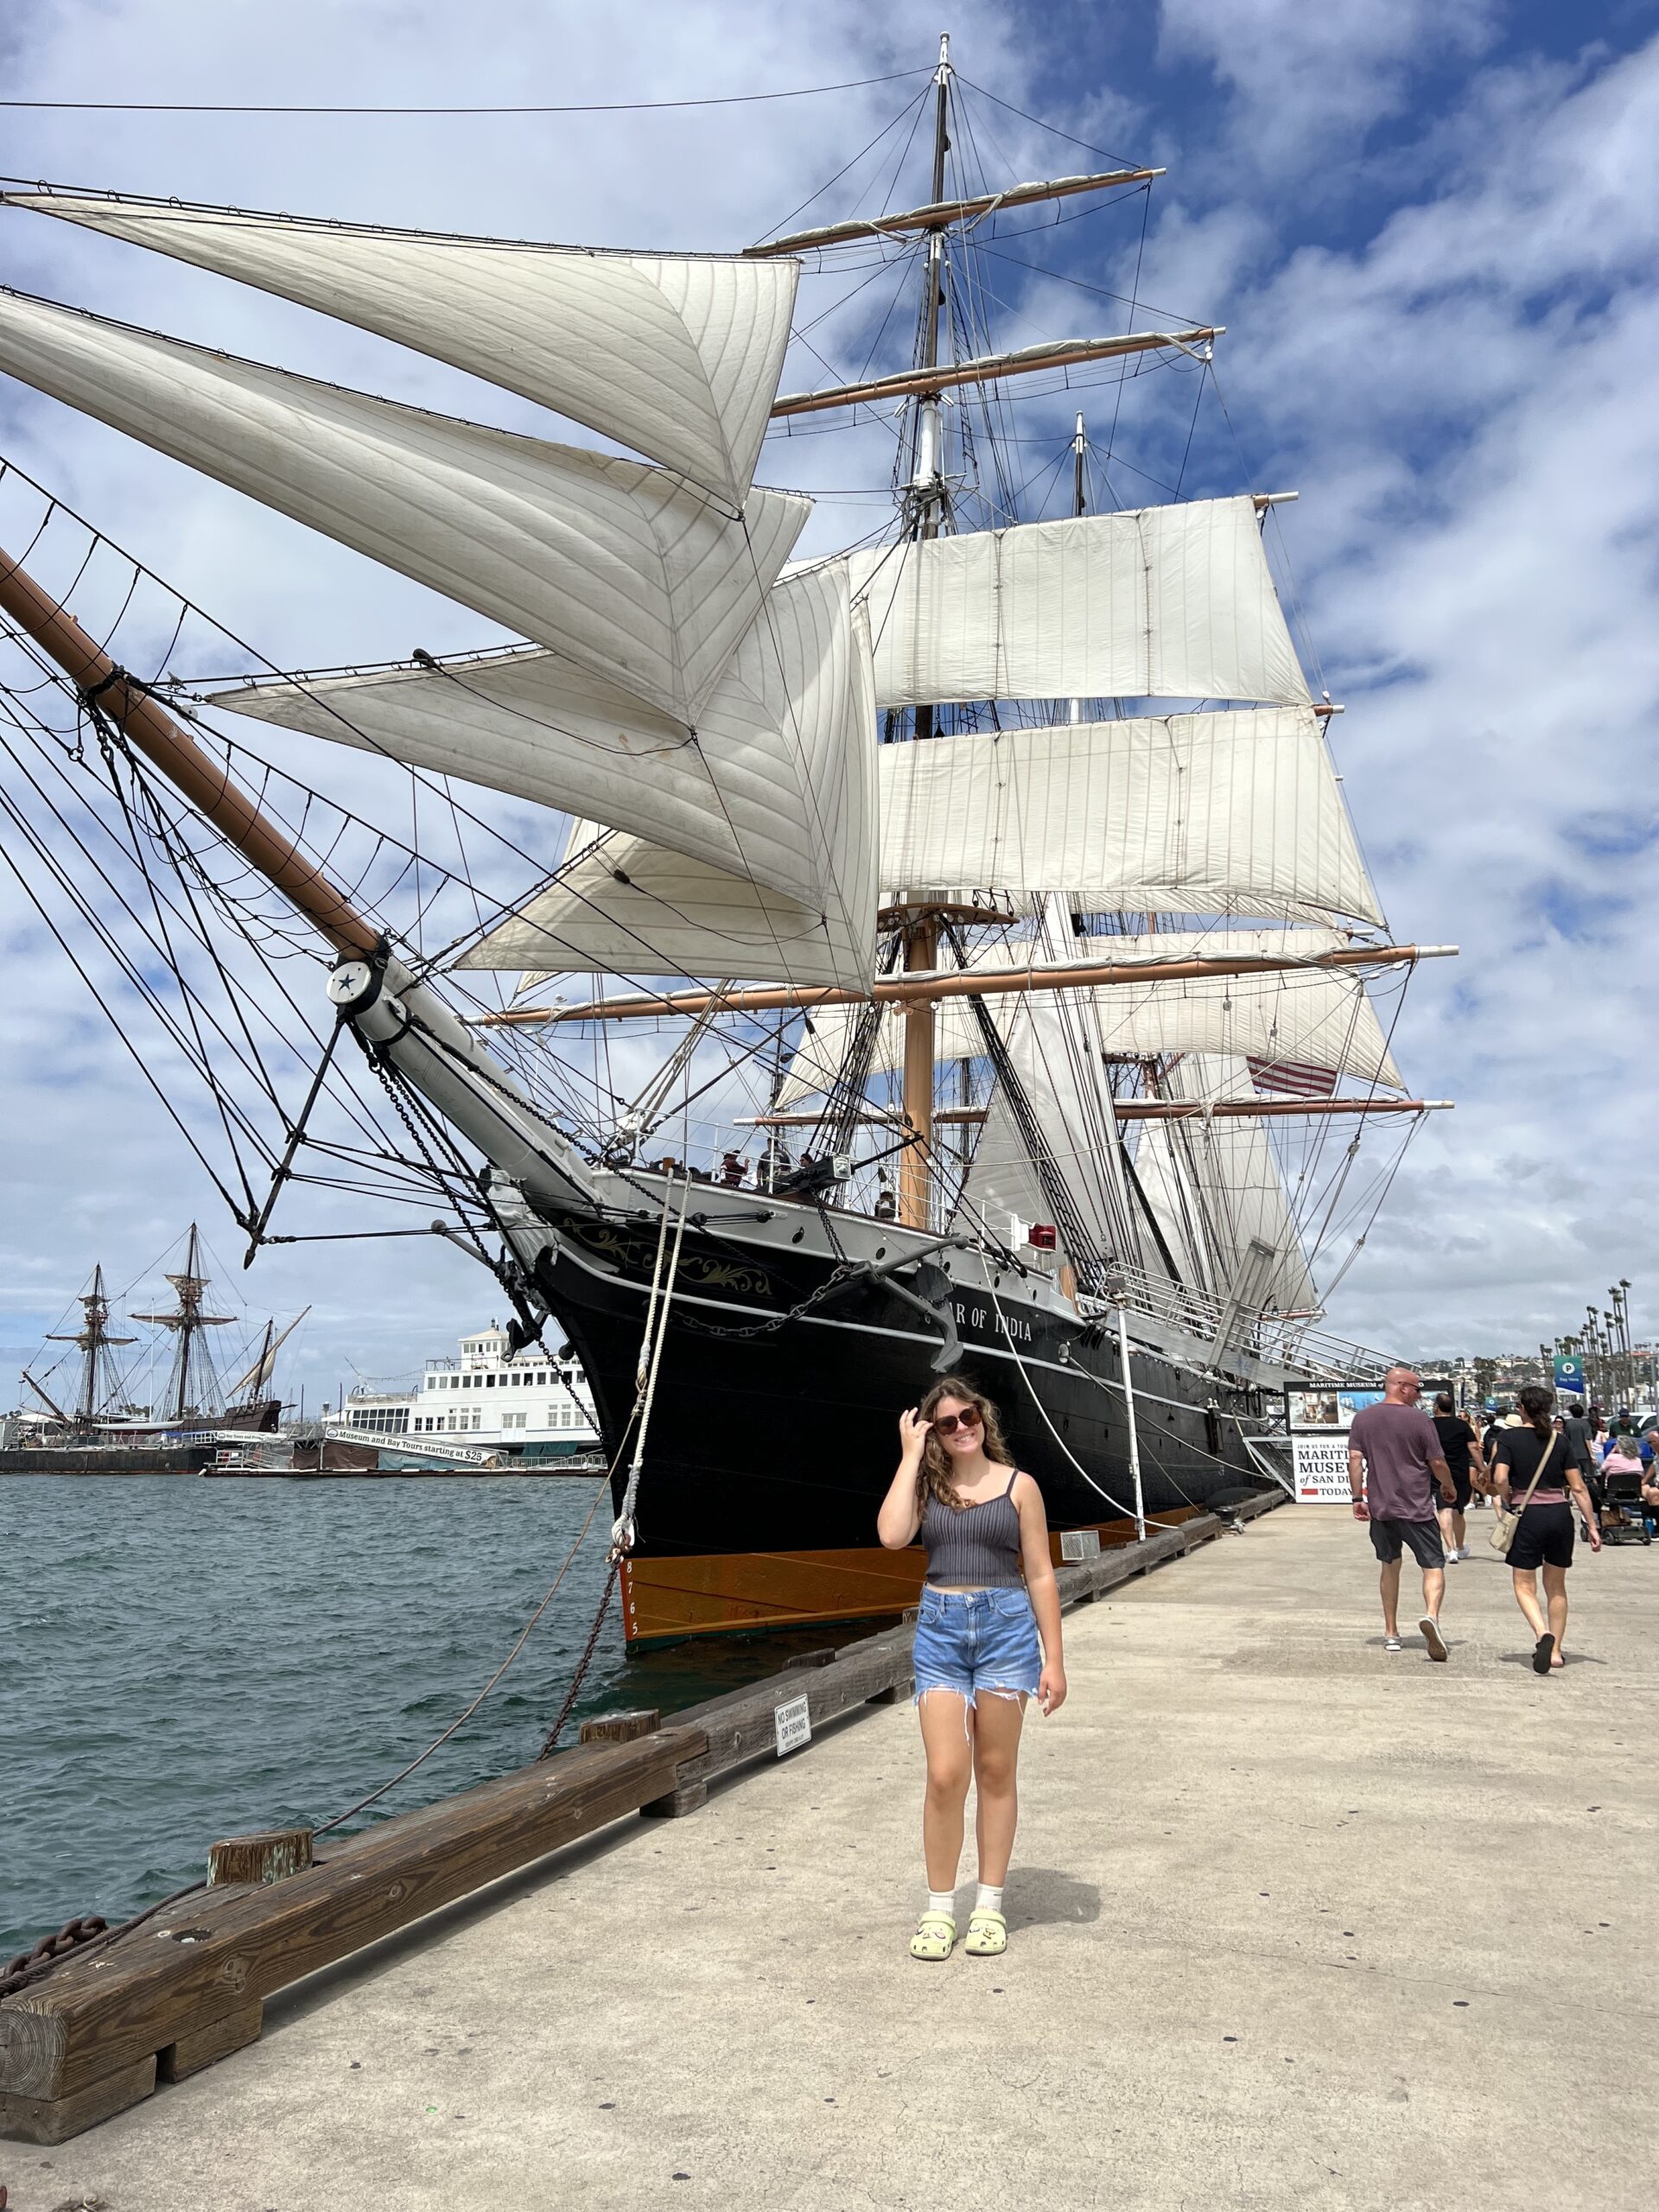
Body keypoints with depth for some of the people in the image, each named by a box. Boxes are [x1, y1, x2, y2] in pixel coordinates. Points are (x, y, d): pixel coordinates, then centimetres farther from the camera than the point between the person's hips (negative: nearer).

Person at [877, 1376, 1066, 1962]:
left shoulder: (1018, 1486, 2)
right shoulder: (926, 1484, 6)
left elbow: (1040, 1576, 3)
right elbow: (892, 1535, -14)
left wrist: (1053, 1660, 0)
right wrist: (911, 1455, -8)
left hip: (1006, 1626, -1)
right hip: (940, 1630, 1)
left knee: (995, 1773, 9)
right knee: (945, 1775, -3)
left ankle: (990, 1905, 22)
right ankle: (939, 1909, 13)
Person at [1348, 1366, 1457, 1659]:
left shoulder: (1362, 1418, 4)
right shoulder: (1419, 1419, -7)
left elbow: (1354, 1459, 0)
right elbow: (1437, 1462, -3)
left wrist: (1358, 1498, 4)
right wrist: (1449, 1488, 15)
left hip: (1380, 1506, 4)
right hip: (1416, 1508, -4)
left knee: (1390, 1565, 17)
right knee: (1434, 1566, 1)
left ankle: (1391, 1634, 20)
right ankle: (1431, 1615, -26)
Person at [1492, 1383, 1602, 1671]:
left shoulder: (1510, 1437, -5)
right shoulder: (1559, 1441, 4)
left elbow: (1501, 1478, -17)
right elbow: (1578, 1488, 3)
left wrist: (1508, 1503, 2)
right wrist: (1592, 1525, 7)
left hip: (1528, 1516, -3)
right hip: (1560, 1515, 4)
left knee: (1525, 1586, 5)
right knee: (1556, 1587, 17)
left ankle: (1543, 1634, -20)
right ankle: (1555, 1651, 19)